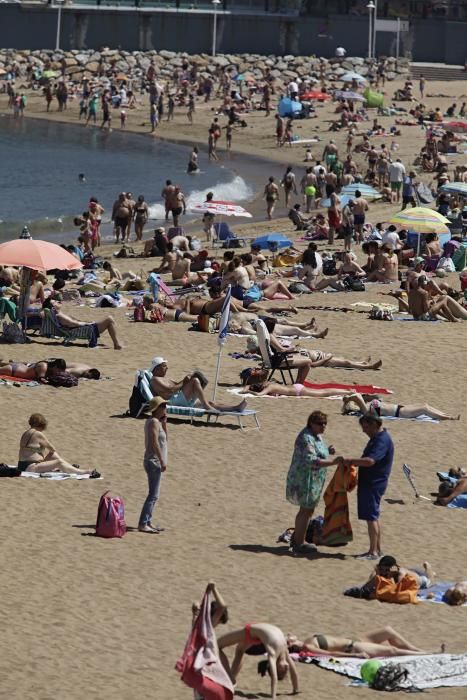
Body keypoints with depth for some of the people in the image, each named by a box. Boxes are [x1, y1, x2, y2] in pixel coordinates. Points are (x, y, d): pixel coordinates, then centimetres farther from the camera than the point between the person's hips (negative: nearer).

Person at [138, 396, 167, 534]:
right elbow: (155, 442, -22)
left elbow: (164, 438, 21)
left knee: (154, 495, 15)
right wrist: (162, 461, -24)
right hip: (154, 462, -10)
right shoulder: (154, 422, -15)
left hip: (154, 462, 10)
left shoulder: (156, 421, 14)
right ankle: (143, 524, -16)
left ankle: (147, 522, 20)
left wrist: (164, 422, 10)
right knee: (153, 495, -12)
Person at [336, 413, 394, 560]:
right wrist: (353, 462, 5)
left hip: (374, 484, -11)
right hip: (369, 483, 11)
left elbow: (370, 461, -31)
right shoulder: (377, 438, 14)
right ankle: (377, 549, 22)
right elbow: (368, 459, 21)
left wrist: (350, 460, -25)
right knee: (374, 517, 15)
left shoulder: (382, 440, -19)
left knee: (371, 517, -8)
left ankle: (373, 552, -6)